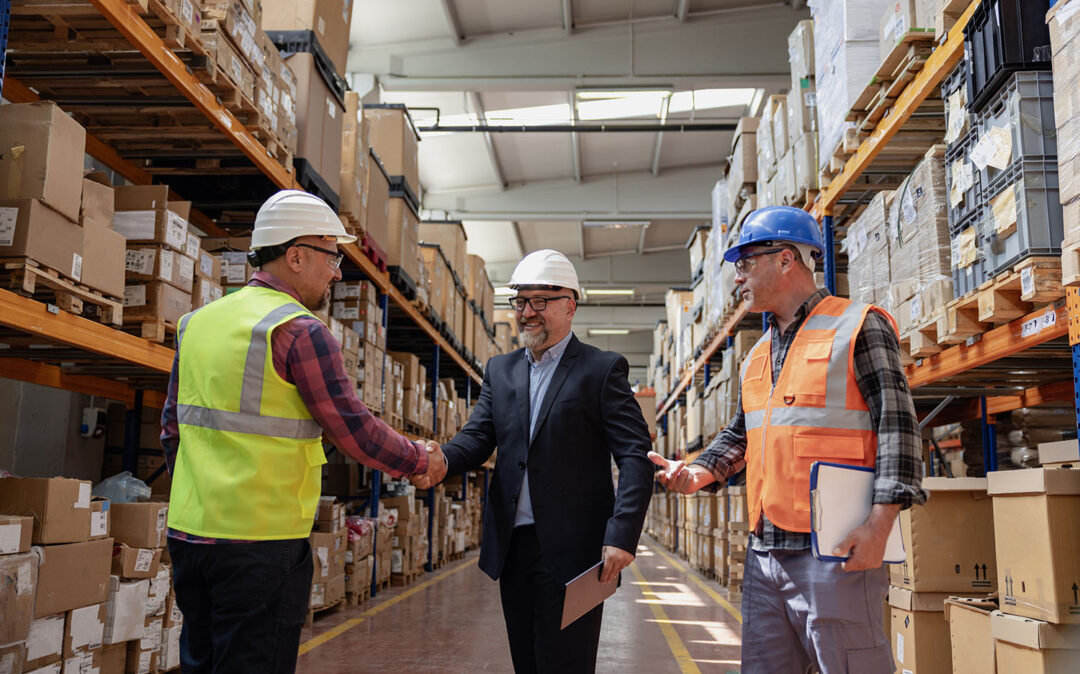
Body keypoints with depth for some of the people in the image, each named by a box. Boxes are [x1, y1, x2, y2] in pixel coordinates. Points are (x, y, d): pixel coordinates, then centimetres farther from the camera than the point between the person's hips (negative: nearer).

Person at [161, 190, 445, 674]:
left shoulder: (197, 323, 11)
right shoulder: (300, 331, -13)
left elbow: (173, 429, 16)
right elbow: (355, 431, -12)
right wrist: (422, 461, 5)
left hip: (189, 533, 8)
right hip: (261, 541, -8)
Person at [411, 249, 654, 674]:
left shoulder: (602, 369, -3)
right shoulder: (500, 370, 13)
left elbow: (636, 457, -9)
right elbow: (478, 436, 3)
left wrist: (622, 535, -21)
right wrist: (439, 460, -20)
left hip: (571, 550, -5)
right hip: (512, 547, 5)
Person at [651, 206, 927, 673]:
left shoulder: (859, 327, -4)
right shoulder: (758, 355, 19)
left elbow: (897, 424, -10)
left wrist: (880, 522, -18)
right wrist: (698, 472, 6)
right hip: (764, 552, 8)